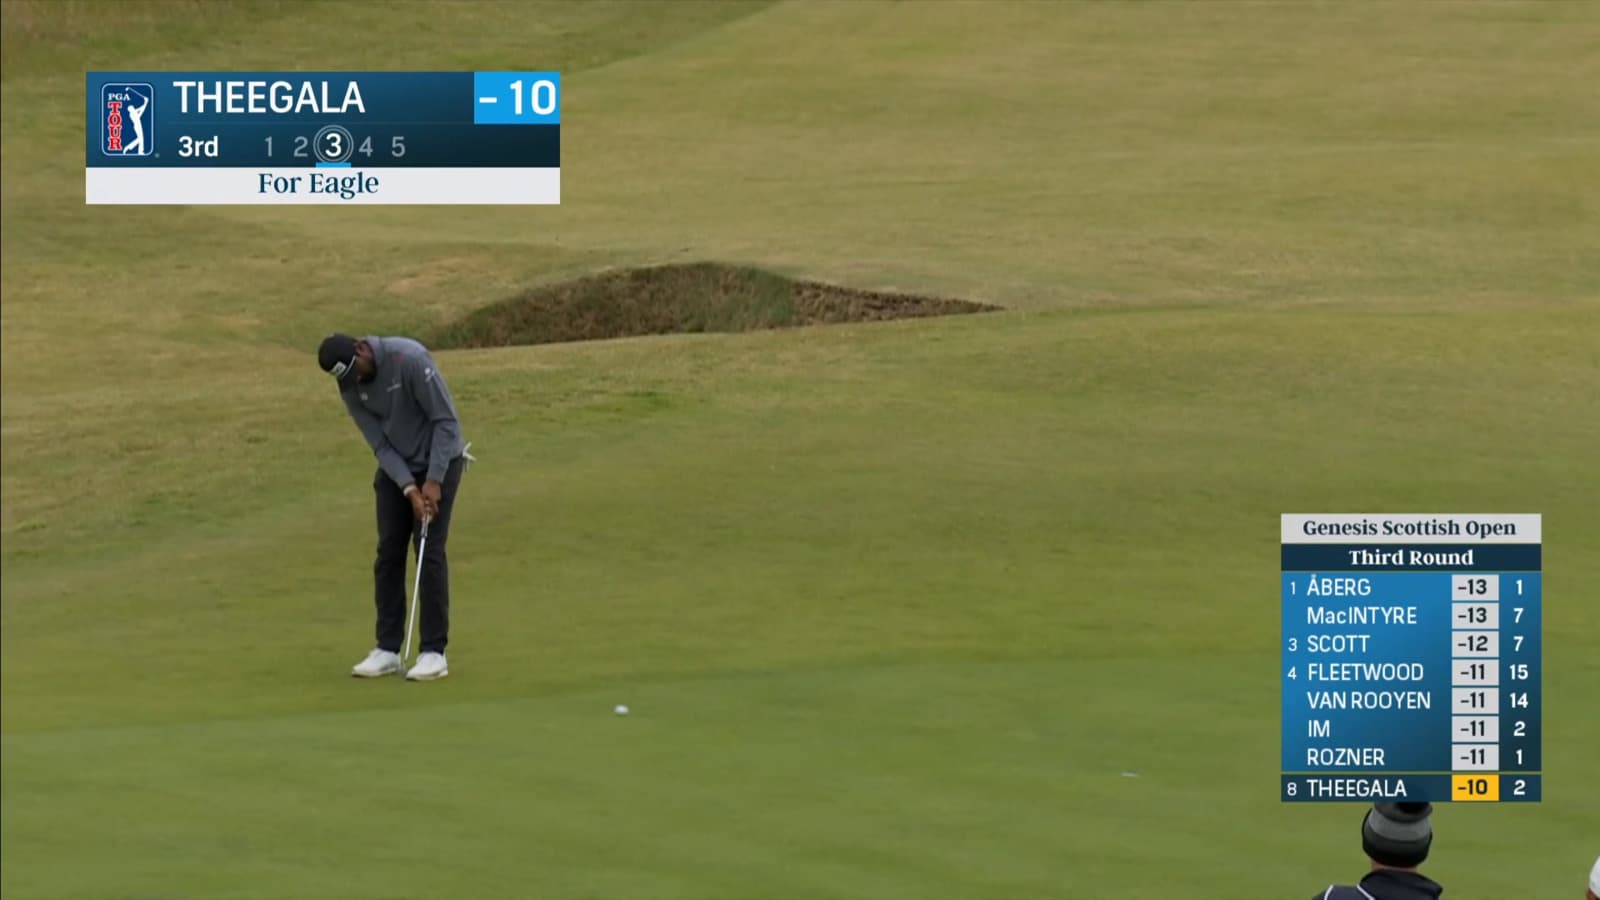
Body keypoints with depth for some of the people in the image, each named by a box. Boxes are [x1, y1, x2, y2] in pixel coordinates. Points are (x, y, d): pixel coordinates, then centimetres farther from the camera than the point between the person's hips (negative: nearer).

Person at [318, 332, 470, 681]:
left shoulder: (410, 358, -28)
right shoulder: (349, 386, -9)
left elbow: (446, 420, -23)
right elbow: (379, 443, -8)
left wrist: (433, 481, -23)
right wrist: (409, 489, -19)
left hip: (439, 461, -5)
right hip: (395, 468, 5)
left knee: (430, 553, -9)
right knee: (388, 554, 2)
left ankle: (434, 651, -4)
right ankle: (387, 649, 8)